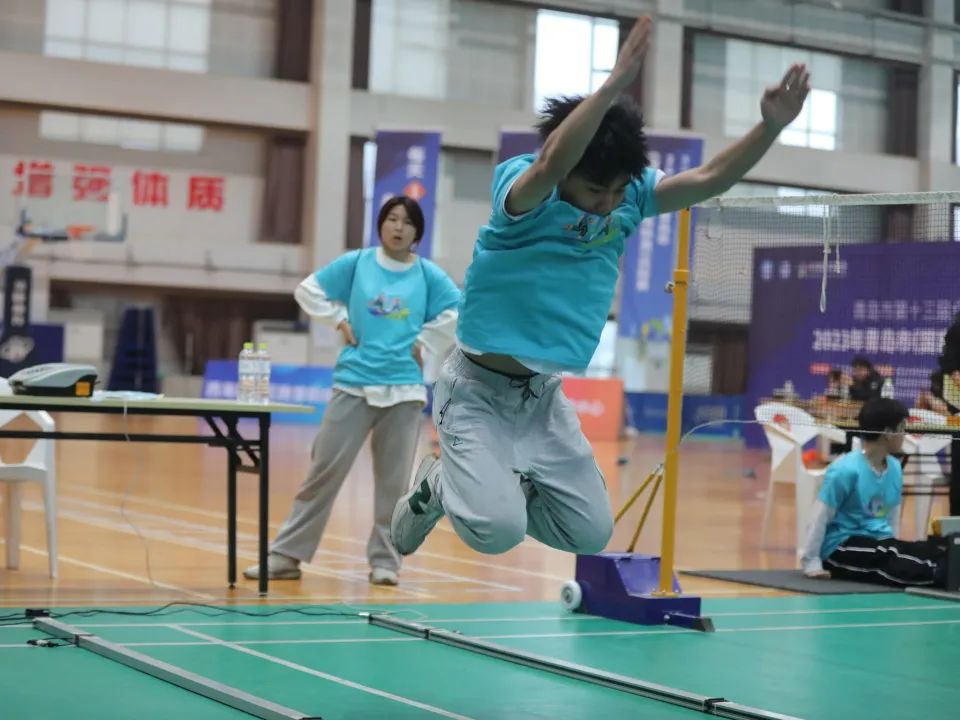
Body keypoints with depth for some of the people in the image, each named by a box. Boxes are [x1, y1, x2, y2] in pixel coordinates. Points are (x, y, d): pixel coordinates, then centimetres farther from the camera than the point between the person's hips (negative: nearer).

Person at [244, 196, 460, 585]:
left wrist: (424, 342, 1)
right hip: (353, 383, 0)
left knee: (393, 480, 5)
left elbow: (460, 312, 4)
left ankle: (384, 560, 15)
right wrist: (340, 321, 3)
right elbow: (308, 289, 11)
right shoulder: (356, 262, 3)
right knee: (324, 470, -1)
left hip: (404, 388, 0)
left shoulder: (428, 274, 2)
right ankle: (286, 555, 4)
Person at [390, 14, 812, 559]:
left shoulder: (629, 194, -3)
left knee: (591, 534, 4)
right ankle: (438, 486, 13)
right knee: (499, 531, -21)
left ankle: (501, 486, 28)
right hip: (478, 391, -6)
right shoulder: (522, 187, -21)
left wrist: (772, 126, -24)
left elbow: (711, 178, -7)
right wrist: (615, 85, -54)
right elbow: (551, 165, -44)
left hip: (545, 394, 6)